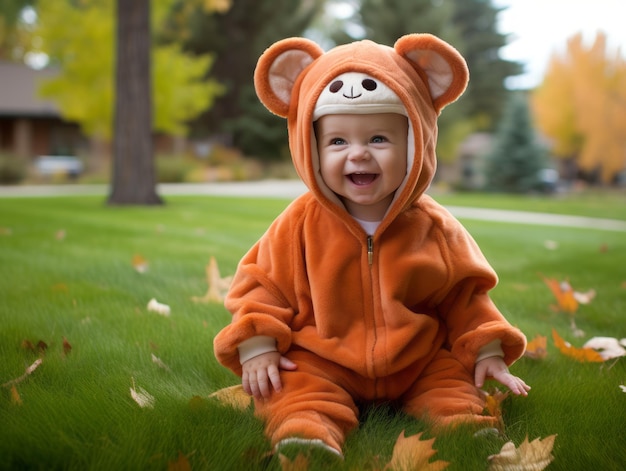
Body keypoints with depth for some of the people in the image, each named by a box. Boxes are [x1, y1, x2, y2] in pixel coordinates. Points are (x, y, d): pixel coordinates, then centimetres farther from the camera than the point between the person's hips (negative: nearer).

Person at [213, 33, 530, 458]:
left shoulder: (434, 228, -1)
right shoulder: (301, 224, -6)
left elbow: (465, 295, 10)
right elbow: (264, 284, 1)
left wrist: (488, 351, 3)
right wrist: (257, 346, -11)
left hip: (419, 363, 2)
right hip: (321, 364, -2)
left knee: (453, 383, -17)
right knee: (297, 390, -26)